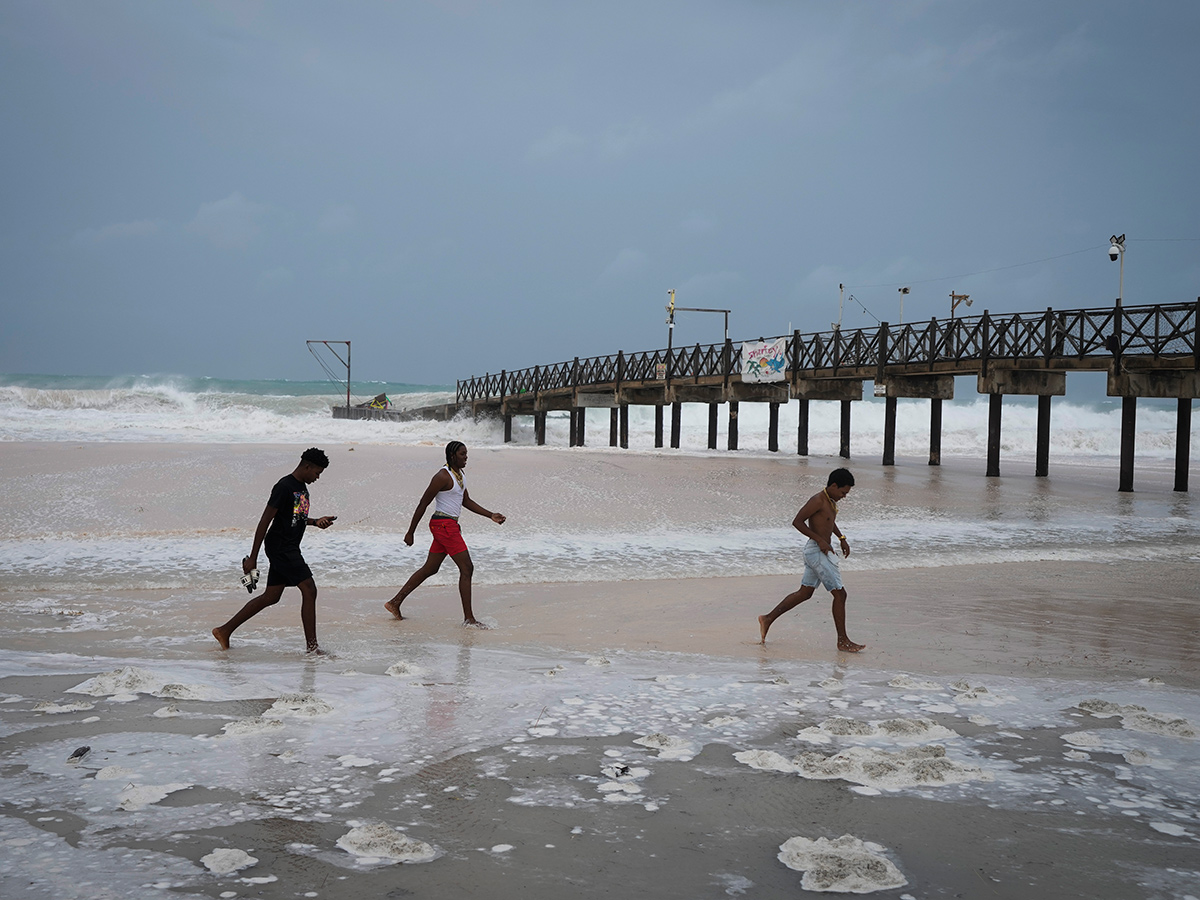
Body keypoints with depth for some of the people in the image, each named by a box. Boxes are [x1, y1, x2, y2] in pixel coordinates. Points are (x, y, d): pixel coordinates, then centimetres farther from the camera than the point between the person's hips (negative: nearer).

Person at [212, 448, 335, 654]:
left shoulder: (302, 487, 14)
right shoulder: (284, 487, -16)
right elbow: (265, 521, -17)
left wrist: (316, 521, 9)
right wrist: (252, 557, -18)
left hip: (289, 548, 10)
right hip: (280, 546, -10)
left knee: (271, 597, 12)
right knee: (309, 590, -10)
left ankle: (225, 631, 20)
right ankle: (312, 646, -4)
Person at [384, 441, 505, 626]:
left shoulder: (458, 474, 13)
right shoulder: (442, 476, -16)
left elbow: (467, 502, 22)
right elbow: (423, 504, -13)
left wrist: (491, 516, 14)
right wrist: (410, 533, -11)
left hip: (450, 526, 10)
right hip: (443, 525, -10)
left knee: (430, 569, 16)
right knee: (467, 568, -9)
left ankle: (395, 602, 24)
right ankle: (468, 618, -5)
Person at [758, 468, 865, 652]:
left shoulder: (831, 502, 13)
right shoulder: (818, 500, -17)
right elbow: (797, 522, -21)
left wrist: (841, 538, 19)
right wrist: (819, 540, -22)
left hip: (822, 551, 10)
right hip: (816, 551, -10)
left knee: (805, 593, 15)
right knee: (840, 593, -7)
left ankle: (768, 619, 21)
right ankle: (843, 641, 1)